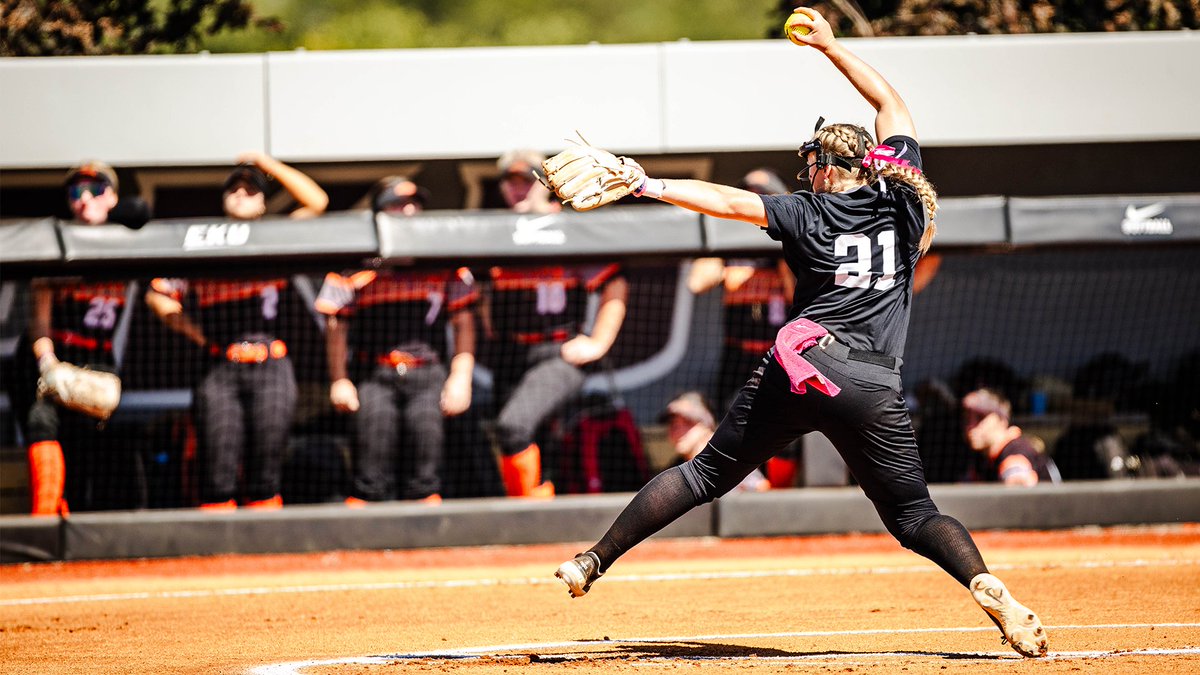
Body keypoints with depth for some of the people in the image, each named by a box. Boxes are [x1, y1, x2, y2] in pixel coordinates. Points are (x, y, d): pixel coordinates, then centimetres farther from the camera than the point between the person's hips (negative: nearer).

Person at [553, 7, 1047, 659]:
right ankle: (986, 586, -21)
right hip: (873, 386, 1)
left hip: (797, 369, -1)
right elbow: (890, 102, 23)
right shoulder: (900, 199, 11)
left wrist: (647, 185, 2)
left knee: (706, 474, 12)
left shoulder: (807, 215, 5)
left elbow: (728, 200, -3)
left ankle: (595, 560, 11)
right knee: (915, 514, 6)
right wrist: (830, 47, 30)